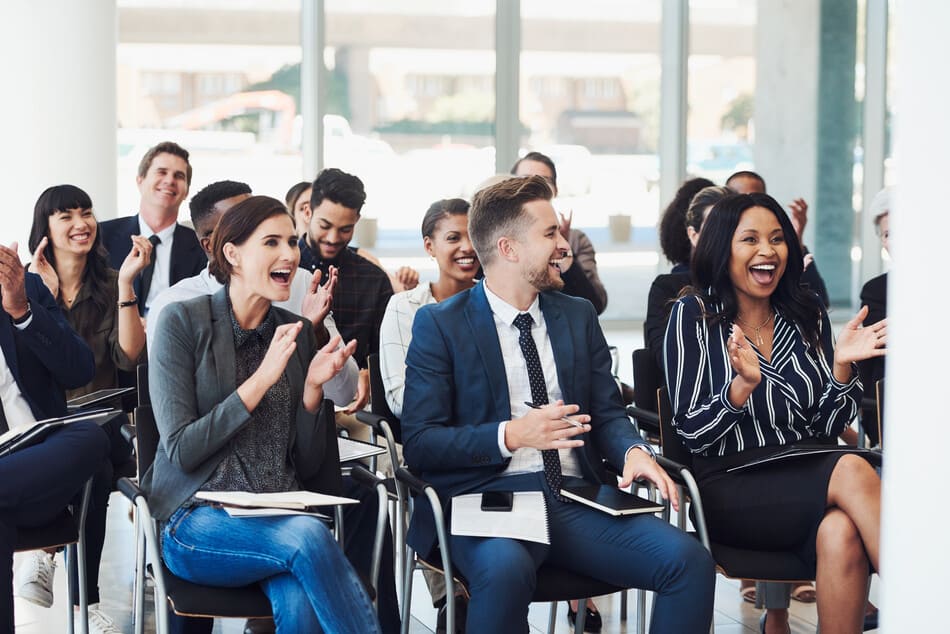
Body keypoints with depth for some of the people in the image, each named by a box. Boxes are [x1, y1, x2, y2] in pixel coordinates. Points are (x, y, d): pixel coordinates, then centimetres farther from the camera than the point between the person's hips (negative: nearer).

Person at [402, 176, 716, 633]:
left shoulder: (578, 316, 17)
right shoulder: (440, 324, 2)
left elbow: (607, 413, 16)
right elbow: (418, 442, -3)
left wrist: (634, 451, -8)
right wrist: (510, 435, -17)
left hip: (576, 499, 5)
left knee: (689, 559, -21)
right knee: (506, 568, -40)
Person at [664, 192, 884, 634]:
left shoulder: (807, 314, 12)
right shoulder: (694, 315, 1)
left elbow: (828, 427, 11)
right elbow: (691, 432, -4)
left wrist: (841, 366, -7)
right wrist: (743, 384, -21)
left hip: (805, 479, 3)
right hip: (729, 488, -3)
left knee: (842, 534, -34)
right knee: (852, 472, -31)